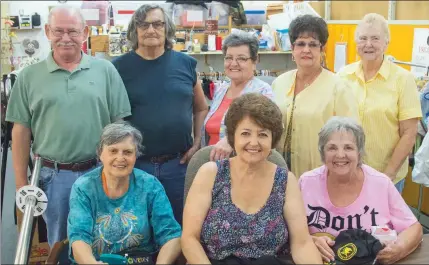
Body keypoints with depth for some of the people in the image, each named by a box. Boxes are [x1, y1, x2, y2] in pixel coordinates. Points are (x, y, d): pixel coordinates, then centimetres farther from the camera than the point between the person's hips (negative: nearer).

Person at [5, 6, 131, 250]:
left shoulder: (105, 70, 0)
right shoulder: (29, 76, 2)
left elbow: (119, 123, 1)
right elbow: (21, 131, 3)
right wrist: (21, 182, 2)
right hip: (53, 176, 1)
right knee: (59, 244, 16)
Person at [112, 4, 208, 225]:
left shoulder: (185, 64, 2)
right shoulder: (120, 67, -2)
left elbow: (201, 108, 12)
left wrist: (197, 143, 2)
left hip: (178, 163, 1)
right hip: (134, 164, -1)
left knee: (179, 224, 15)